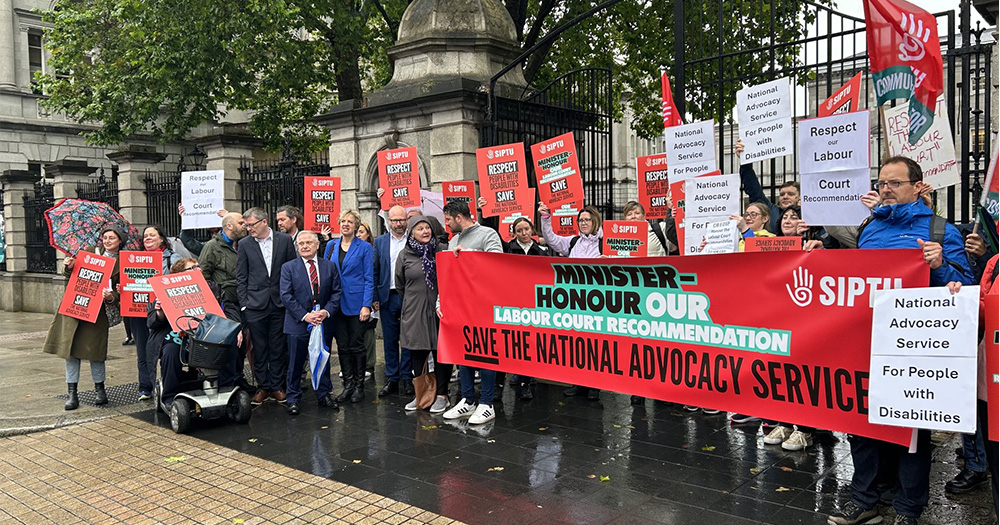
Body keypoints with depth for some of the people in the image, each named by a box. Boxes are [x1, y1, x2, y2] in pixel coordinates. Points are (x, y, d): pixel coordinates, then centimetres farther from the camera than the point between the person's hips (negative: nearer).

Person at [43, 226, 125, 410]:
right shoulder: (90, 251, 8)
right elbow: (70, 274, 12)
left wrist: (111, 297, -19)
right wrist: (69, 268, -10)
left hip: (98, 309, -2)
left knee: (94, 346, 0)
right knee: (71, 346, 0)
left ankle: (99, 388, 17)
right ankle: (72, 393, 8)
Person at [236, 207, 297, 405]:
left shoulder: (285, 240, 2)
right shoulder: (245, 245, 3)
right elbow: (241, 278, 5)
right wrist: (243, 304, -2)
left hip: (279, 303, 0)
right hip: (255, 304, 0)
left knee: (278, 347, 6)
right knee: (259, 348, 5)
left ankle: (276, 386, 16)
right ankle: (262, 387, 16)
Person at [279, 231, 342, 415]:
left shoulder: (330, 267, 7)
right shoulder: (288, 267, 0)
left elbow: (336, 293, 5)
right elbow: (286, 296, -6)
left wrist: (326, 311, -11)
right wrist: (304, 315, -15)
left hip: (323, 322, 2)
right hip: (298, 323, -2)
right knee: (295, 363, 5)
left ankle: (324, 394, 26)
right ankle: (293, 398, 17)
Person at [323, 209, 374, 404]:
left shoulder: (364, 247, -2)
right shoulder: (331, 246, 10)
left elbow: (369, 279, -4)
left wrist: (366, 305, -12)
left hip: (356, 303, -4)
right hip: (336, 303, 4)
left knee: (357, 345, 0)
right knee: (342, 346, 7)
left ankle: (359, 386, 11)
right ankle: (348, 384, 16)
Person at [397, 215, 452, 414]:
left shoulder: (442, 250, 1)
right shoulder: (404, 255, 3)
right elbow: (399, 285, 15)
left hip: (439, 310, -1)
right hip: (414, 313, 1)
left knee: (441, 352, 3)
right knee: (417, 354, 6)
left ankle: (441, 395, 13)